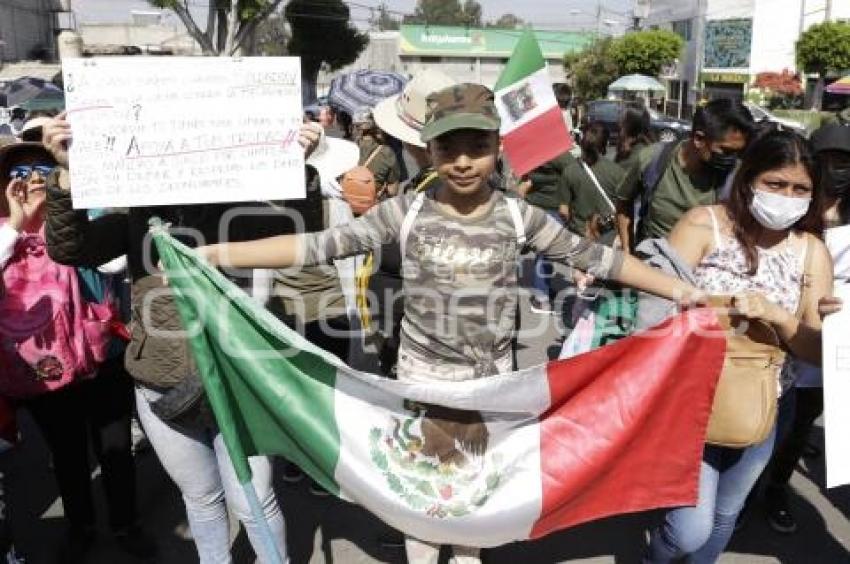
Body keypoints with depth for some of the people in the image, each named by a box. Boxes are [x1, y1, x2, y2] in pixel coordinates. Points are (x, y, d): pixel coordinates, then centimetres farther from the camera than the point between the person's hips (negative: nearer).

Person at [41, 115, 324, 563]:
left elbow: (297, 233, -15)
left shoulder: (235, 207, -4)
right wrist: (67, 172, -28)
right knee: (202, 498, 22)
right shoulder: (135, 214, 0)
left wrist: (299, 167, -32)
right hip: (163, 391, 2)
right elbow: (69, 249, -12)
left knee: (252, 502, 10)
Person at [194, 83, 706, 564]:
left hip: (493, 378, 2)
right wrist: (212, 253, -24)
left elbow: (594, 257, -5)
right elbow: (322, 244, -17)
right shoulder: (405, 212, -13)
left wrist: (682, 290, -6)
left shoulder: (520, 217, -8)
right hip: (423, 377, -1)